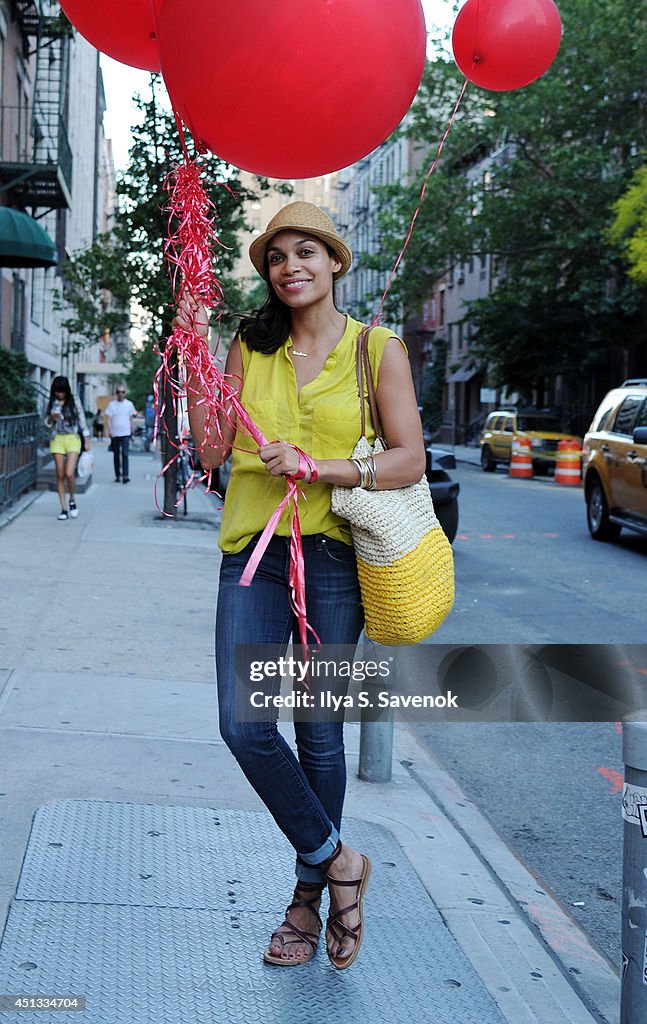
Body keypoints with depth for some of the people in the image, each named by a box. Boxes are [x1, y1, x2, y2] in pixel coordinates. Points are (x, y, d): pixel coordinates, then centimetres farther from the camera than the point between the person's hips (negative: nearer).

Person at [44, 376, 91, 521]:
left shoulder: (74, 400, -1)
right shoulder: (52, 402, 5)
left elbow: (82, 420, 3)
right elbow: (47, 423, 12)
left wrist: (86, 440, 0)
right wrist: (52, 417, -11)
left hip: (73, 439, -3)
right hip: (57, 439, 3)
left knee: (69, 473, -15)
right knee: (60, 475, 2)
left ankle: (72, 500, 11)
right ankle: (64, 508, 8)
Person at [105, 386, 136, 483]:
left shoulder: (129, 404, 7)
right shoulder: (112, 404, 4)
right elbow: (108, 419, 1)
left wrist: (132, 432, 12)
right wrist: (109, 431, -12)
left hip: (125, 433, -1)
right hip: (115, 434, 1)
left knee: (125, 454, -13)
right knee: (116, 456, 7)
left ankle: (125, 475, -17)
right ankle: (117, 476, 14)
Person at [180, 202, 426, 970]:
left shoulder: (378, 349, 0)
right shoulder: (250, 346, 8)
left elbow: (409, 459, -5)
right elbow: (211, 448, 0)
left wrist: (318, 467, -16)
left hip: (332, 555, -2)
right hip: (254, 552, 3)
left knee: (319, 734, 5)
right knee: (244, 727, -7)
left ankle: (308, 895, 25)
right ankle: (336, 860, 15)